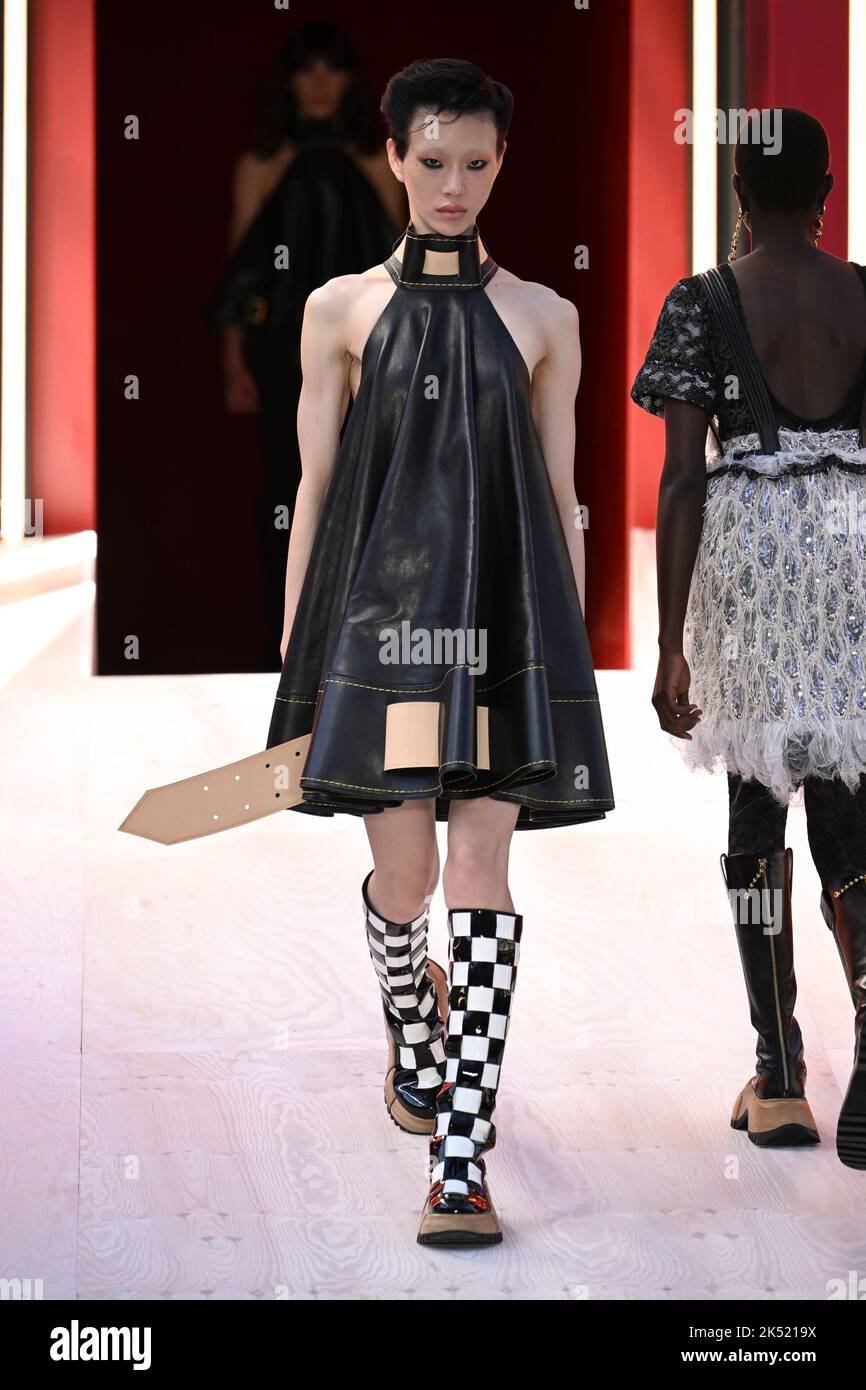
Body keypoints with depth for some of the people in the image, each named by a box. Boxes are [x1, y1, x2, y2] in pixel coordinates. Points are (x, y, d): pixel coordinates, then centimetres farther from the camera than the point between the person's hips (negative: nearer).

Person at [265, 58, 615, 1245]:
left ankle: (460, 1165, -7)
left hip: (502, 613, 0)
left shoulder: (542, 319, 8)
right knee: (403, 874, 1)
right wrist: (291, 657, 4)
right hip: (383, 605, 0)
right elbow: (314, 487, 7)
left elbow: (560, 495, 10)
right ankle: (412, 1034, 38)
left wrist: (574, 652, 7)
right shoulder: (343, 309, 7)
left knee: (481, 874, -7)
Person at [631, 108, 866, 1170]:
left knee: (756, 810, 14)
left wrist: (671, 646, -8)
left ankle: (779, 1081, 17)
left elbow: (683, 480, -9)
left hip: (749, 552, -1)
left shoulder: (702, 305, -5)